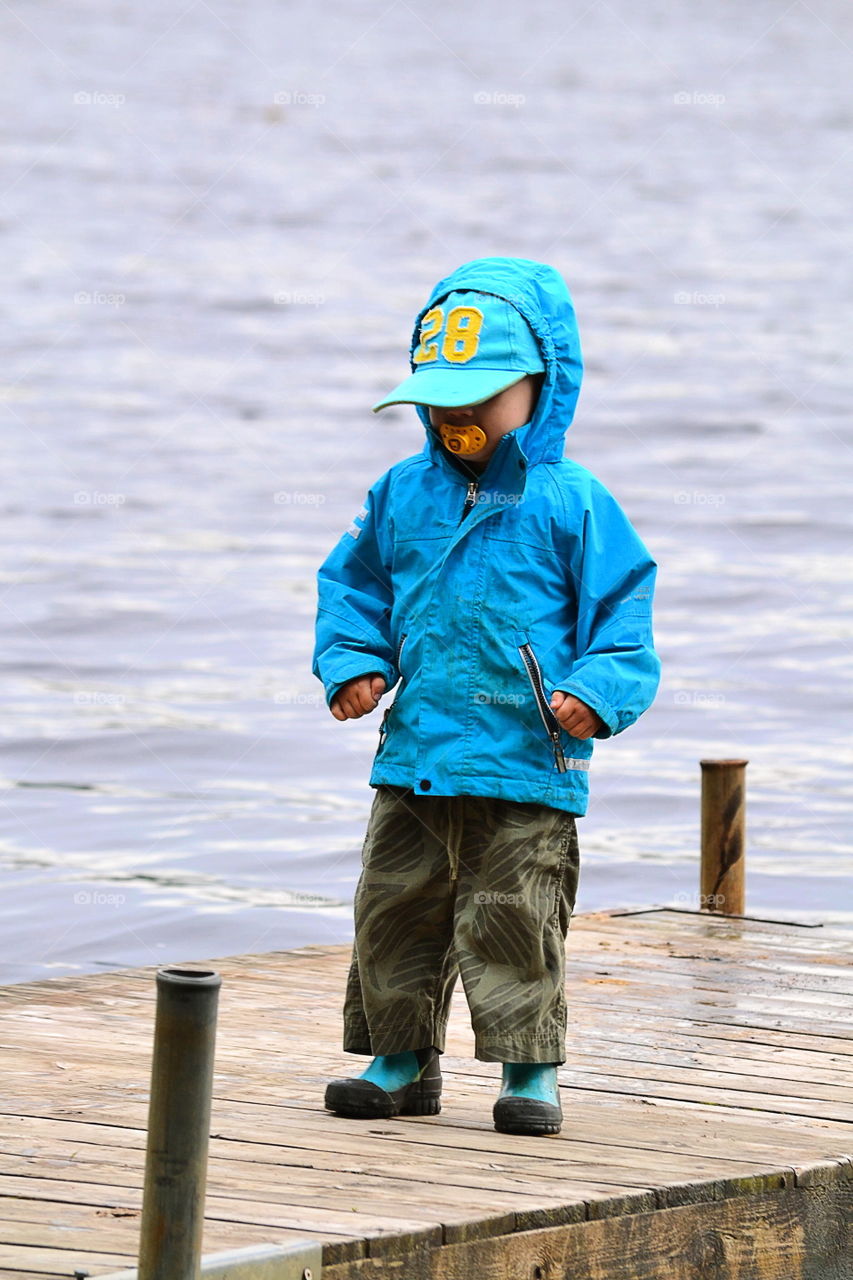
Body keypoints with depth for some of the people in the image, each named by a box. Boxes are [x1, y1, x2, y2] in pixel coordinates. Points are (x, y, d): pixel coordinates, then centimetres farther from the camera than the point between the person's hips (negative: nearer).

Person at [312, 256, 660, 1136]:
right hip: (415, 757, 5)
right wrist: (351, 665, 4)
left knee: (515, 920, -3)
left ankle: (529, 1069, 9)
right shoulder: (402, 496, 10)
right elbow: (353, 587, 20)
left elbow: (620, 611, -2)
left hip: (528, 763, -5)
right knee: (395, 908, 9)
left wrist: (596, 692, -17)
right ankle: (402, 1057, 22)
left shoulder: (571, 504, -3)